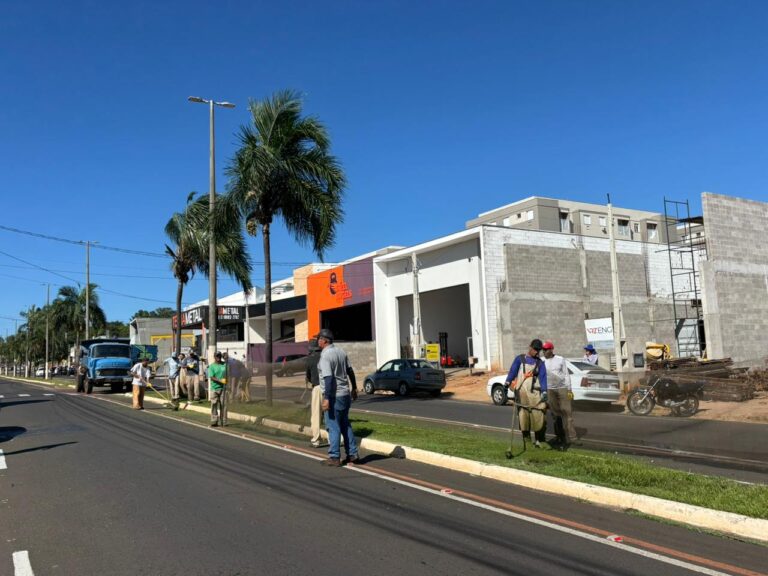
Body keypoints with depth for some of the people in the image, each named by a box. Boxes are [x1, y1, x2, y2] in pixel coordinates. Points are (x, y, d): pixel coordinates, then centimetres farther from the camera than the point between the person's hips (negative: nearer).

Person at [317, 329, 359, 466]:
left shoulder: (325, 356, -16)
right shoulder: (341, 352, 9)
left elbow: (328, 378, -24)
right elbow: (350, 371, 16)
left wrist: (326, 398, -24)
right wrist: (354, 388, 25)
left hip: (334, 396, -8)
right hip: (346, 394, 8)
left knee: (333, 427, 0)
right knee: (345, 425, 16)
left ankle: (334, 457, 5)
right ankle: (353, 455, 19)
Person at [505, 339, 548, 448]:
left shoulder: (540, 363, 14)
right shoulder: (520, 359, 11)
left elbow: (543, 377, 3)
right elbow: (513, 371, 4)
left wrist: (544, 391, -11)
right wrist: (507, 384, -9)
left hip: (535, 392, 1)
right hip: (521, 391, 0)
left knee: (538, 415, -7)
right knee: (523, 413, -3)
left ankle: (538, 439, 0)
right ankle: (525, 434, 9)